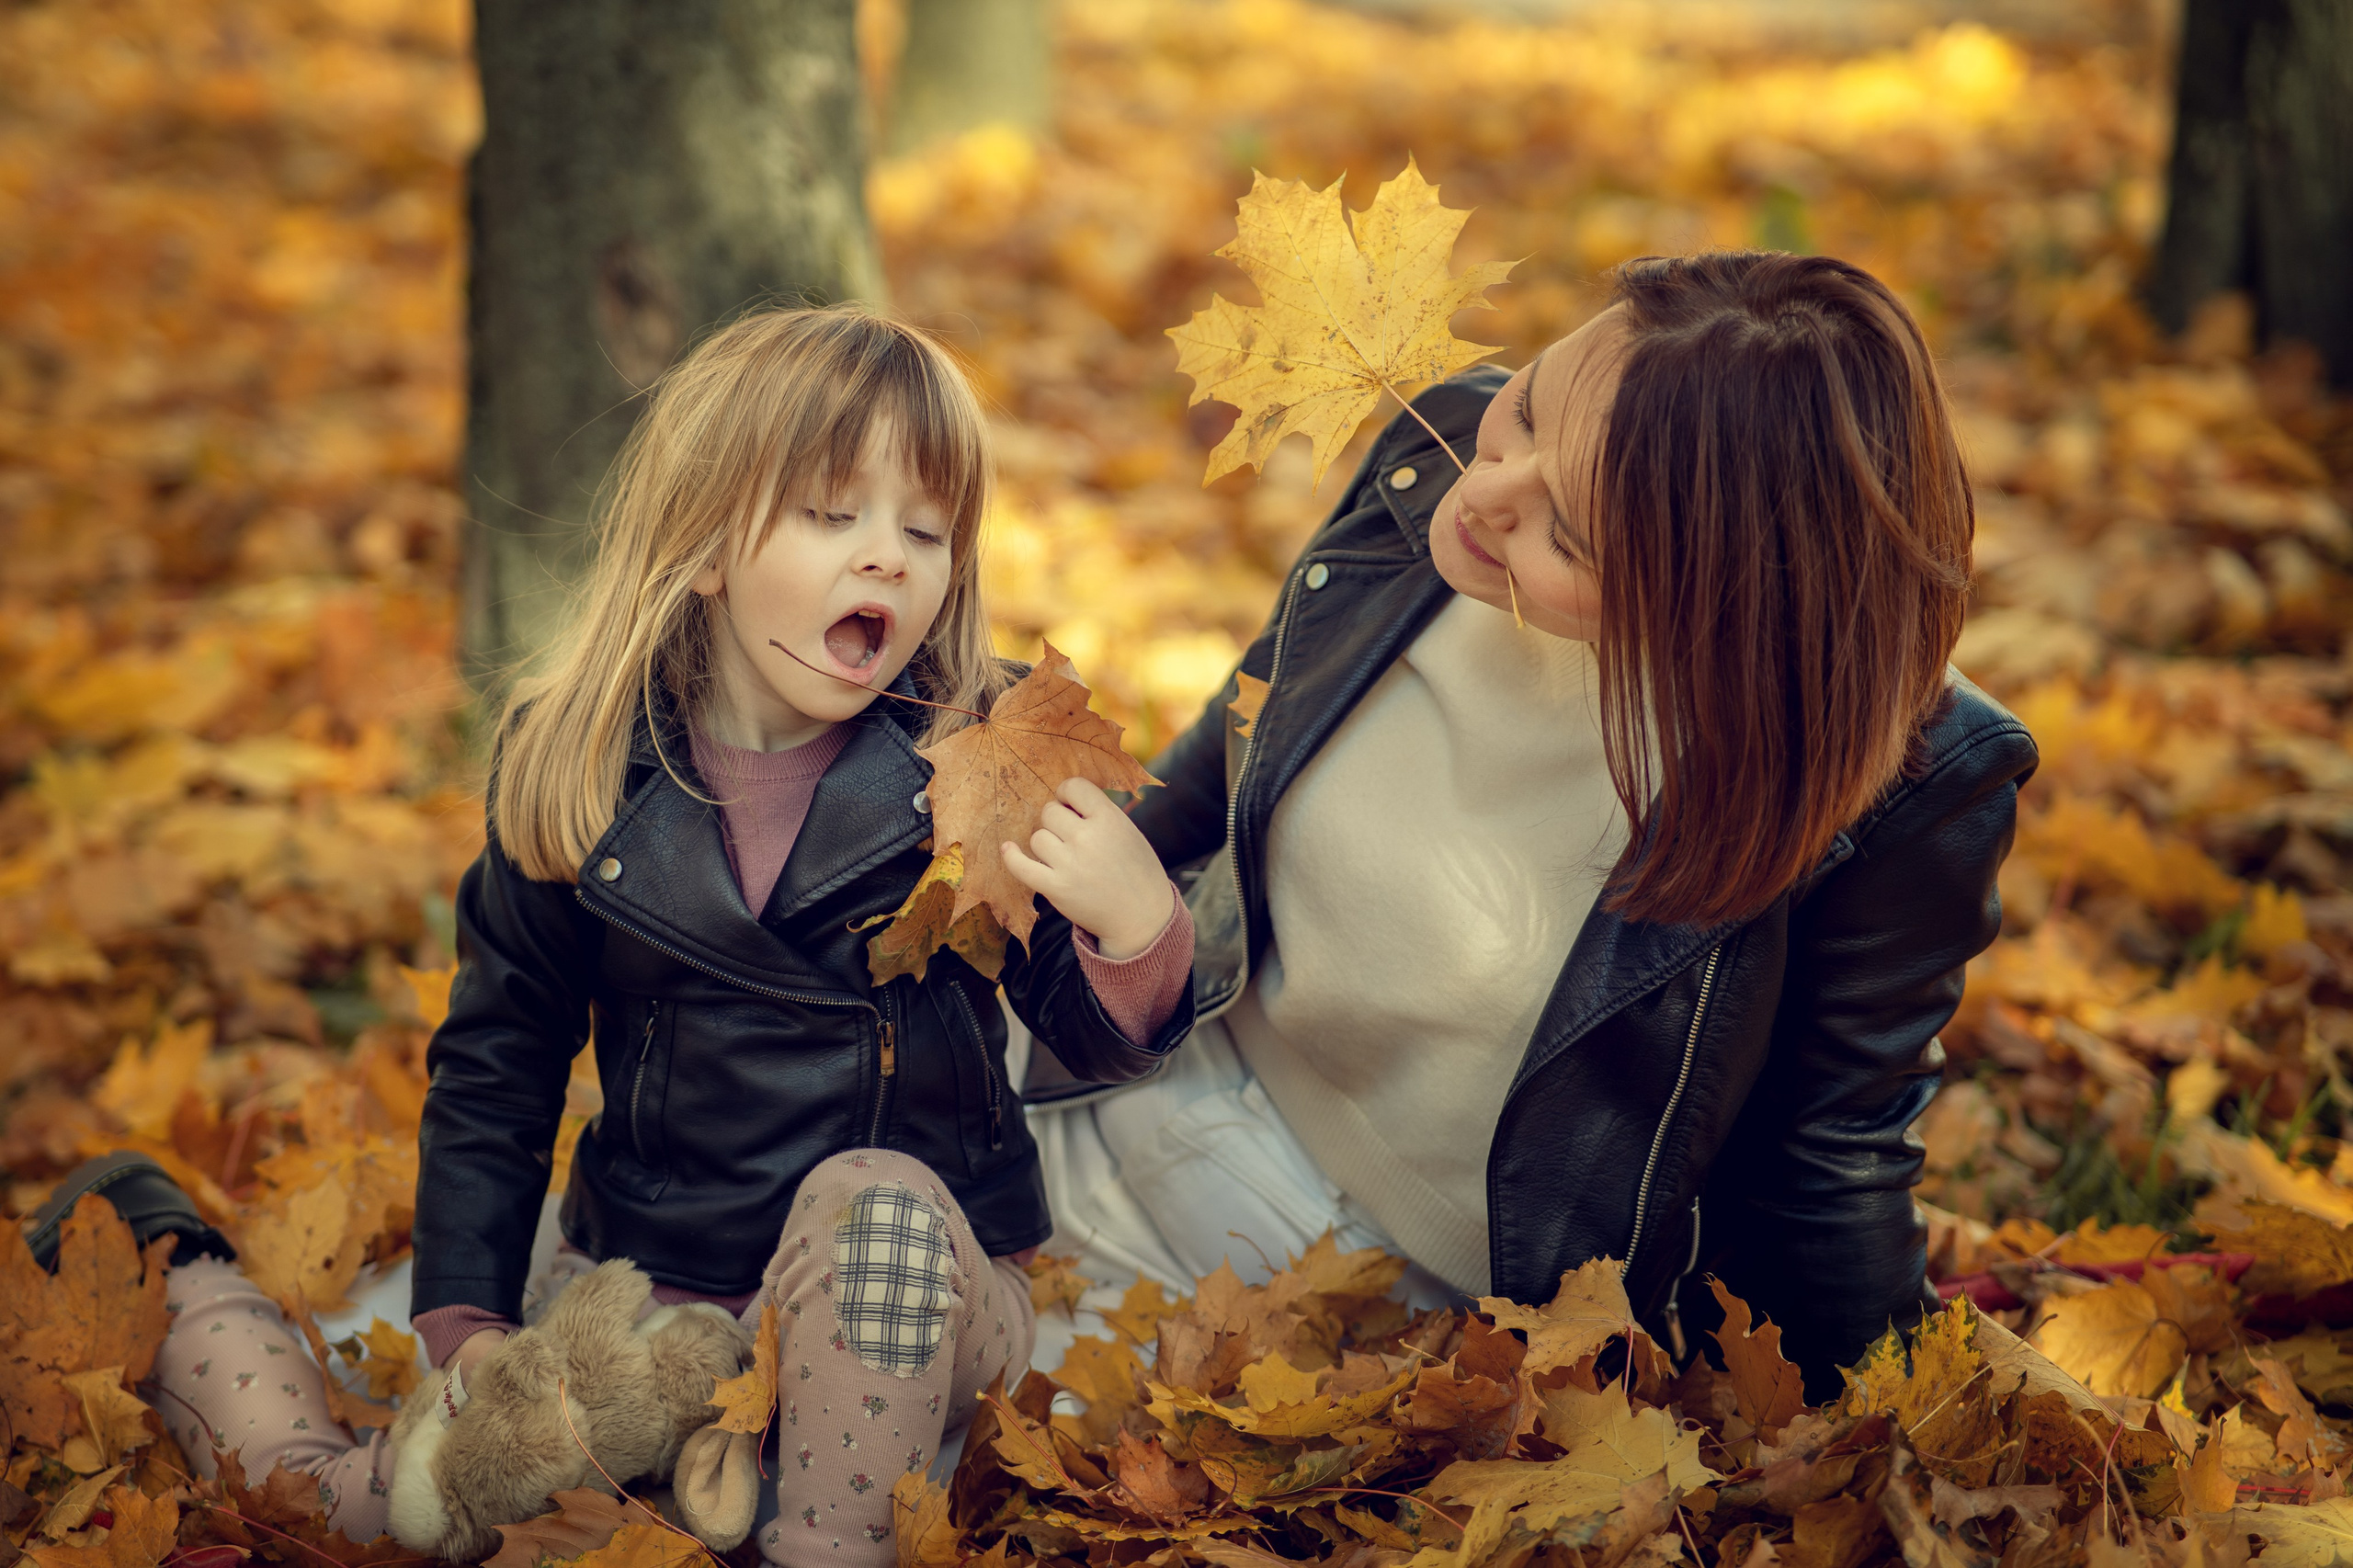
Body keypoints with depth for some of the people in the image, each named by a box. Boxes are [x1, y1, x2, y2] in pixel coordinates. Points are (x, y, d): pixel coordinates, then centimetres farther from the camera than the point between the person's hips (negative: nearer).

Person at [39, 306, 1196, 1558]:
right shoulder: (574, 775, -2)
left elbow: (1098, 1042, -6)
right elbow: (495, 1066, 8)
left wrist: (1139, 928, -28)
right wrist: (467, 1316, 1)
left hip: (911, 1303, -1)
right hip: (648, 1289, 1)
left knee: (874, 1204, -35)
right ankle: (182, 1290, 18)